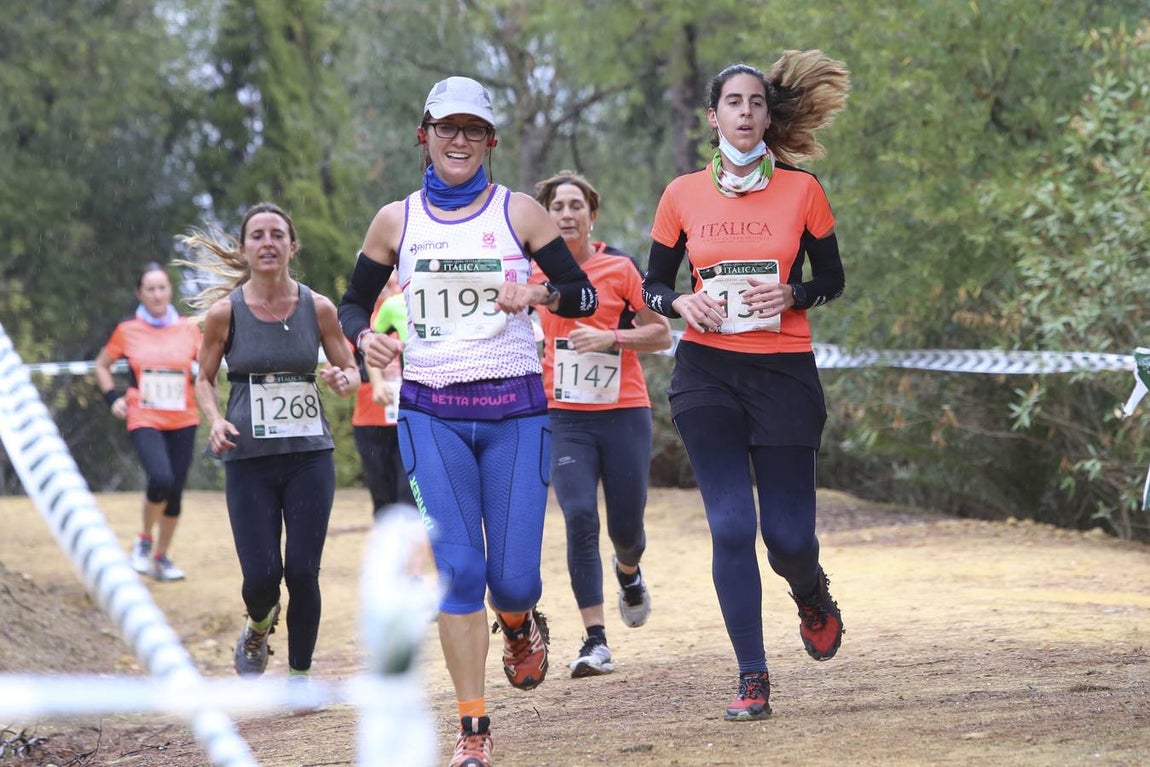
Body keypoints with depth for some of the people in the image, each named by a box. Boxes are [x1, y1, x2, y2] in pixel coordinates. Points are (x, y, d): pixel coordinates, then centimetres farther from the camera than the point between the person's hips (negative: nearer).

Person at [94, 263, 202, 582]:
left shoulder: (188, 328, 3)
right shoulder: (127, 331, 1)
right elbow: (102, 365, 15)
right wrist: (113, 397, 1)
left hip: (183, 421, 2)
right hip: (144, 421, -2)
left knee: (175, 492, 3)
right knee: (160, 479, -24)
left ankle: (161, 557, 21)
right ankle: (144, 539, 2)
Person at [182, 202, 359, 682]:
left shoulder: (318, 309, -1)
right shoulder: (224, 312, -4)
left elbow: (351, 370, 10)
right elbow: (204, 380, 8)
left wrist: (344, 381, -14)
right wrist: (215, 421, -12)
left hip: (310, 454, 1)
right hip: (249, 459, -1)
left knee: (302, 572, -4)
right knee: (261, 576, -6)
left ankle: (300, 675, 15)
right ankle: (259, 627, 31)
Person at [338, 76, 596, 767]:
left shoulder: (519, 211, 2)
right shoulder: (397, 220, 6)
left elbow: (585, 296, 3)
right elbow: (353, 302, 16)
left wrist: (539, 294, -18)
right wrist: (365, 337, -6)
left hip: (516, 411, -1)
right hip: (432, 415, 1)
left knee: (513, 579, -5)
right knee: (456, 567, -10)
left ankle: (520, 624, 34)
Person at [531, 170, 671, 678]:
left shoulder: (620, 268, -4)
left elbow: (662, 334, -2)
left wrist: (612, 337, -16)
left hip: (623, 412, -1)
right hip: (564, 416, 1)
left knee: (625, 527, 4)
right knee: (579, 518, -15)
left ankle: (628, 571, 43)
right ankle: (595, 641, -13)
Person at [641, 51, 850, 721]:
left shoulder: (801, 190, 1)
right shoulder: (683, 195, 4)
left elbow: (833, 280, 8)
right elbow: (653, 285, 11)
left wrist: (792, 295, -12)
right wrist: (681, 303, -11)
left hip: (785, 372, 0)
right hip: (707, 371, 1)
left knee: (788, 535, -2)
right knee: (731, 526, -9)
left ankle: (812, 593, 35)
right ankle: (753, 677, 0)